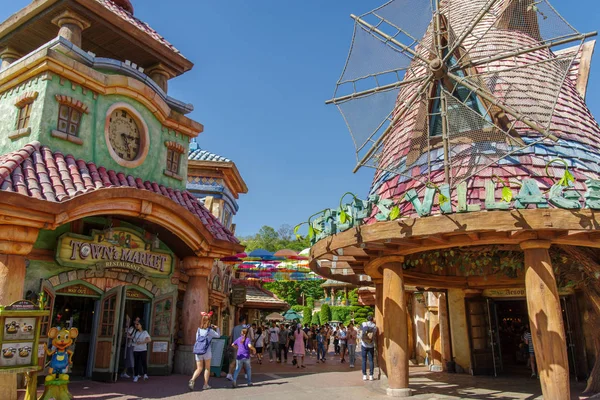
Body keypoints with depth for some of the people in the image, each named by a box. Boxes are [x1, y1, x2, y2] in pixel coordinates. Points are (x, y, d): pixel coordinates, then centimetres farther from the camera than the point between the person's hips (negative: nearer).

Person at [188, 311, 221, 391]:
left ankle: (192, 380, -16)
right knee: (207, 368, 13)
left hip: (197, 350, 4)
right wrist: (217, 328, 18)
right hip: (206, 351, -4)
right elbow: (218, 335, 5)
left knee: (199, 369, 9)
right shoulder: (210, 331, -7)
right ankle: (206, 384, 14)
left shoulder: (198, 330, 5)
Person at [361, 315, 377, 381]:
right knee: (371, 360, 6)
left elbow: (361, 328, 14)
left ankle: (364, 375, 4)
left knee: (364, 360, 5)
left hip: (364, 345, 0)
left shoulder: (364, 324, -5)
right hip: (371, 346, 0)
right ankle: (371, 375, 4)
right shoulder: (375, 327, -3)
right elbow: (375, 336, 8)